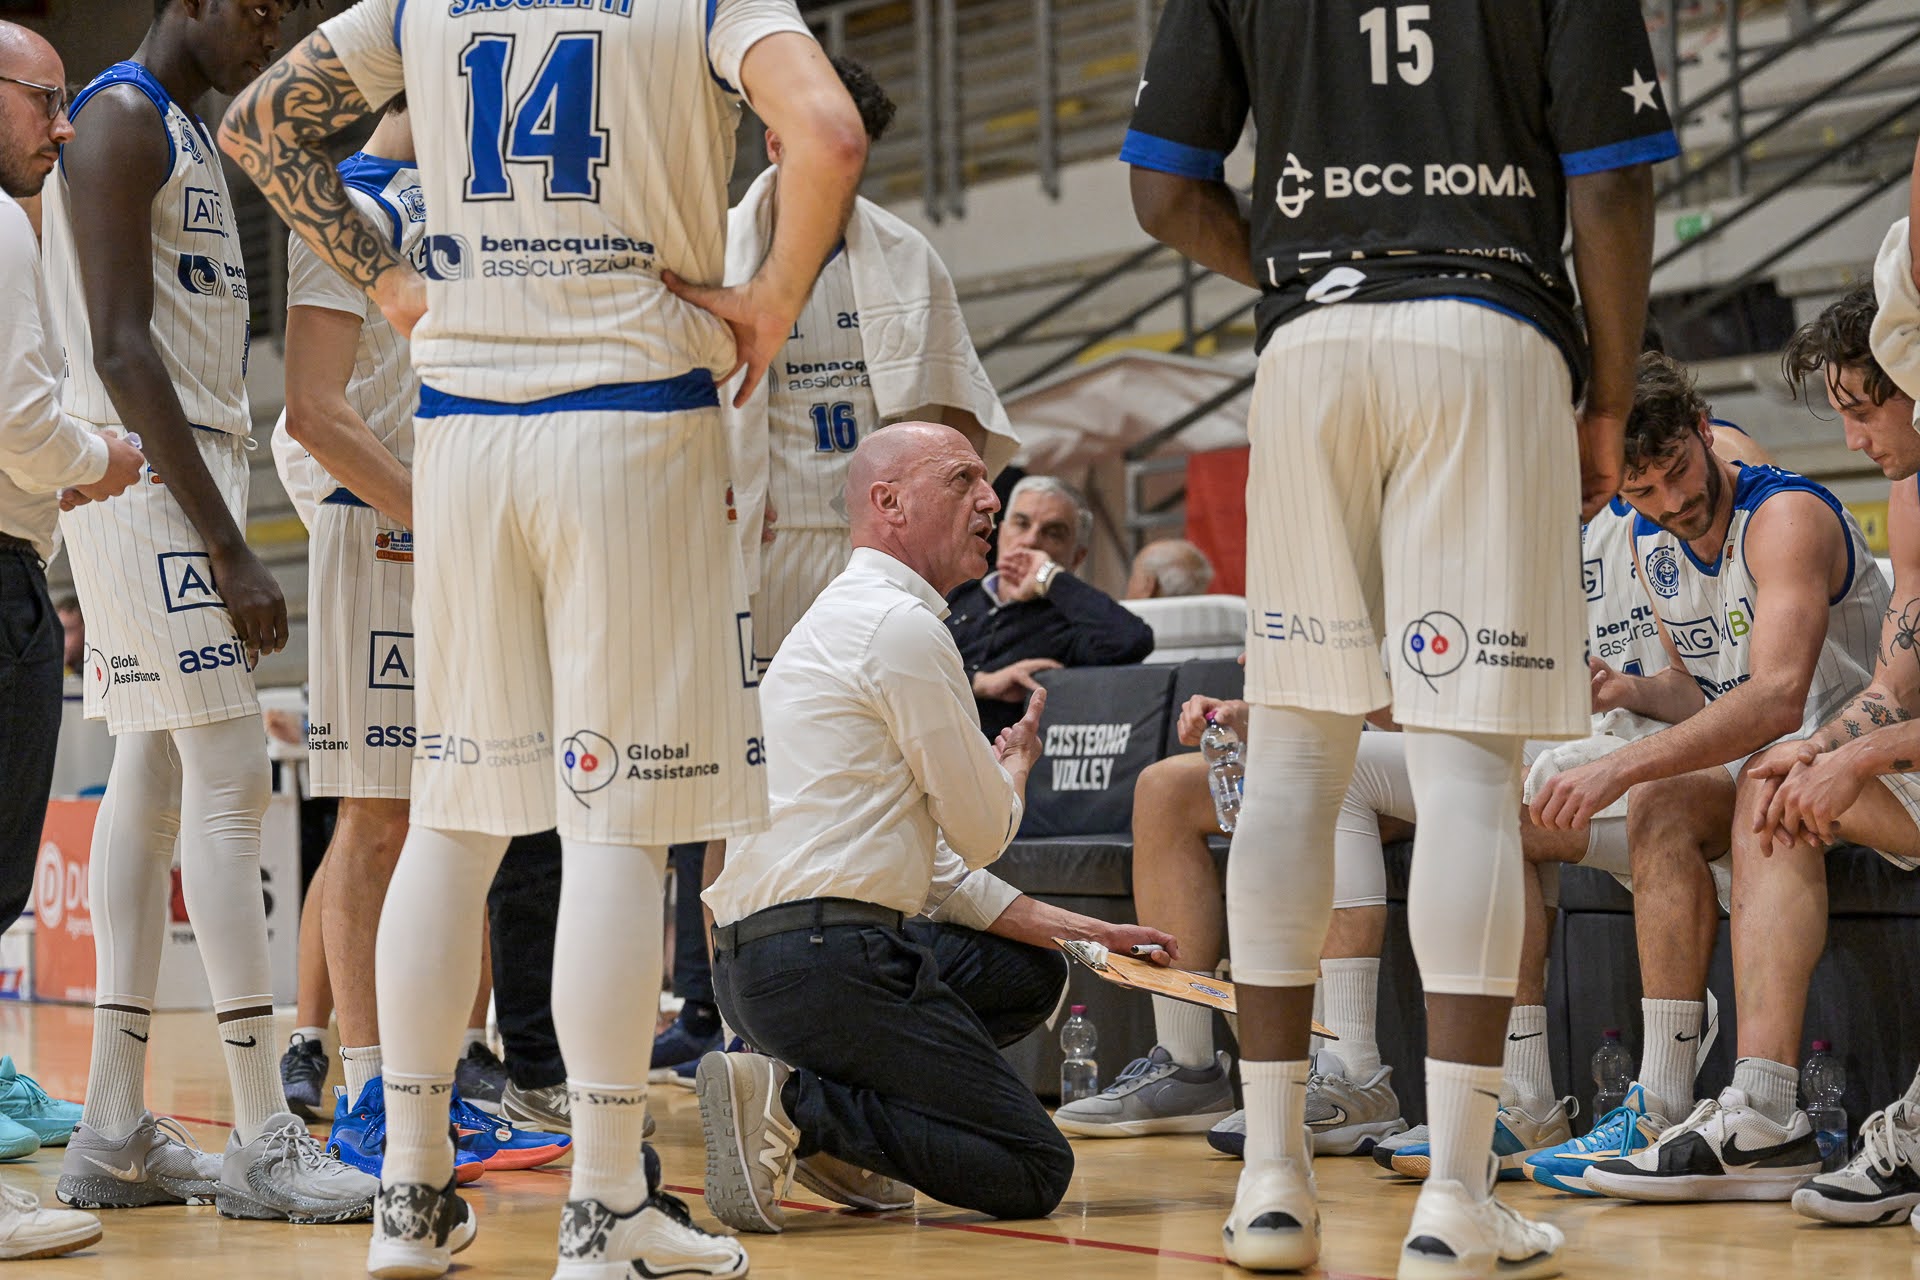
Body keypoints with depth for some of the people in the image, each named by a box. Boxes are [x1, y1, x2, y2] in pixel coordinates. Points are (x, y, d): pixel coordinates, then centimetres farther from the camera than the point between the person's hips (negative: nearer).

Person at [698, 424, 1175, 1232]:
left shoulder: (843, 620, 23)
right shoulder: (904, 627, -9)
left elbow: (932, 857, 24)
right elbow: (980, 835, -3)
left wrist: (1065, 928, 19)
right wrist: (1016, 762, 20)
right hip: (826, 959, -10)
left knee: (1032, 973, 26)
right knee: (1035, 1172, -6)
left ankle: (826, 1120, 9)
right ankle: (791, 1104, -15)